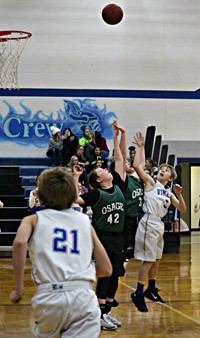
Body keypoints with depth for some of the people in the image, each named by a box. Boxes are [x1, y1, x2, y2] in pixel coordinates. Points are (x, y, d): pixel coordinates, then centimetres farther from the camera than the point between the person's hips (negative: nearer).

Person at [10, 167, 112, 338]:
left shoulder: (34, 219, 14)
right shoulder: (85, 221, 19)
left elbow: (19, 243, -10)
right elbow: (106, 269, 17)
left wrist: (19, 288, -3)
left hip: (49, 296, 0)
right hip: (84, 297, 0)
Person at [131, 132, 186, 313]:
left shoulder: (169, 193, 16)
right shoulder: (151, 182, -2)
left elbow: (182, 209, 10)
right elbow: (136, 166, -17)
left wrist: (178, 194, -5)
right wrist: (140, 147, -13)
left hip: (159, 226, 8)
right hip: (149, 224, -8)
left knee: (156, 259, 16)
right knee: (148, 260, -8)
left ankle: (151, 290, 30)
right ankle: (138, 294, -1)